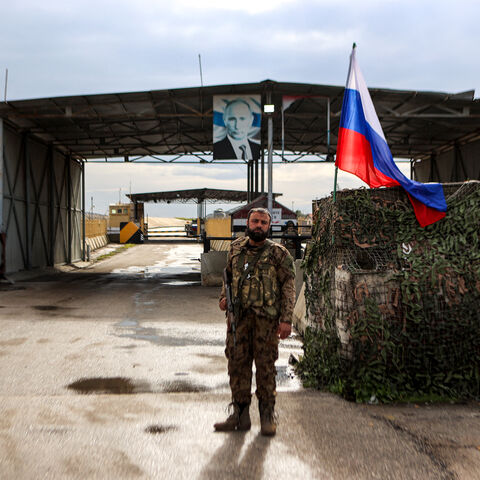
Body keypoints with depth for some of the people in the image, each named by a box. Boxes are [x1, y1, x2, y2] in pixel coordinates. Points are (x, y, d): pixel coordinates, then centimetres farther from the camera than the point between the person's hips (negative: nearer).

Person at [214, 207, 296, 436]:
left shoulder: (278, 253, -1)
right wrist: (224, 298, 7)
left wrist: (286, 319, -10)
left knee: (266, 365, 1)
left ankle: (267, 415, 13)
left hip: (266, 318, -4)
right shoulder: (236, 248, 12)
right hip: (238, 317, 4)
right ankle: (240, 414, 17)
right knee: (237, 364, 6)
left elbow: (288, 287, -3)